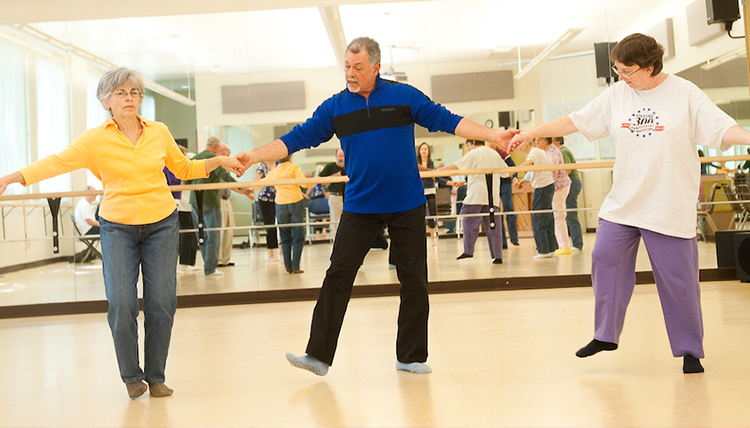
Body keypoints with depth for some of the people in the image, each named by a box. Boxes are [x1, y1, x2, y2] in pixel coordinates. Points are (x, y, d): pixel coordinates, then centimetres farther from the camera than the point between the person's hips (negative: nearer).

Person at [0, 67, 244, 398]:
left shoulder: (160, 133, 4)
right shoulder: (96, 139, -2)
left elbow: (183, 169, 16)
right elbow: (56, 162, -9)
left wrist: (218, 160, 8)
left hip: (161, 224, 2)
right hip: (117, 227, -1)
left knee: (161, 302, -1)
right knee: (121, 304, -7)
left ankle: (156, 376, 15)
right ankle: (132, 376, 15)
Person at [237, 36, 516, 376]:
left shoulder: (404, 96, -1)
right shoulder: (334, 107, 3)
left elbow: (446, 120, -1)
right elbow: (297, 138, 3)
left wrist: (493, 135, -8)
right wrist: (254, 156, -6)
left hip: (407, 206, 0)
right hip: (359, 207, 1)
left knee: (414, 280, 5)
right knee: (337, 277, -4)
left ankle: (411, 357, 18)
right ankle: (318, 355, 2)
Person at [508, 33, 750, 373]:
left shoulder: (685, 94, -5)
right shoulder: (616, 95, 4)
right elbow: (574, 121, 8)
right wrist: (530, 134, 7)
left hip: (670, 206, -4)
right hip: (622, 203, 4)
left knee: (678, 279, 2)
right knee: (605, 258, -2)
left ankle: (690, 350, 18)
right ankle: (605, 335, 16)